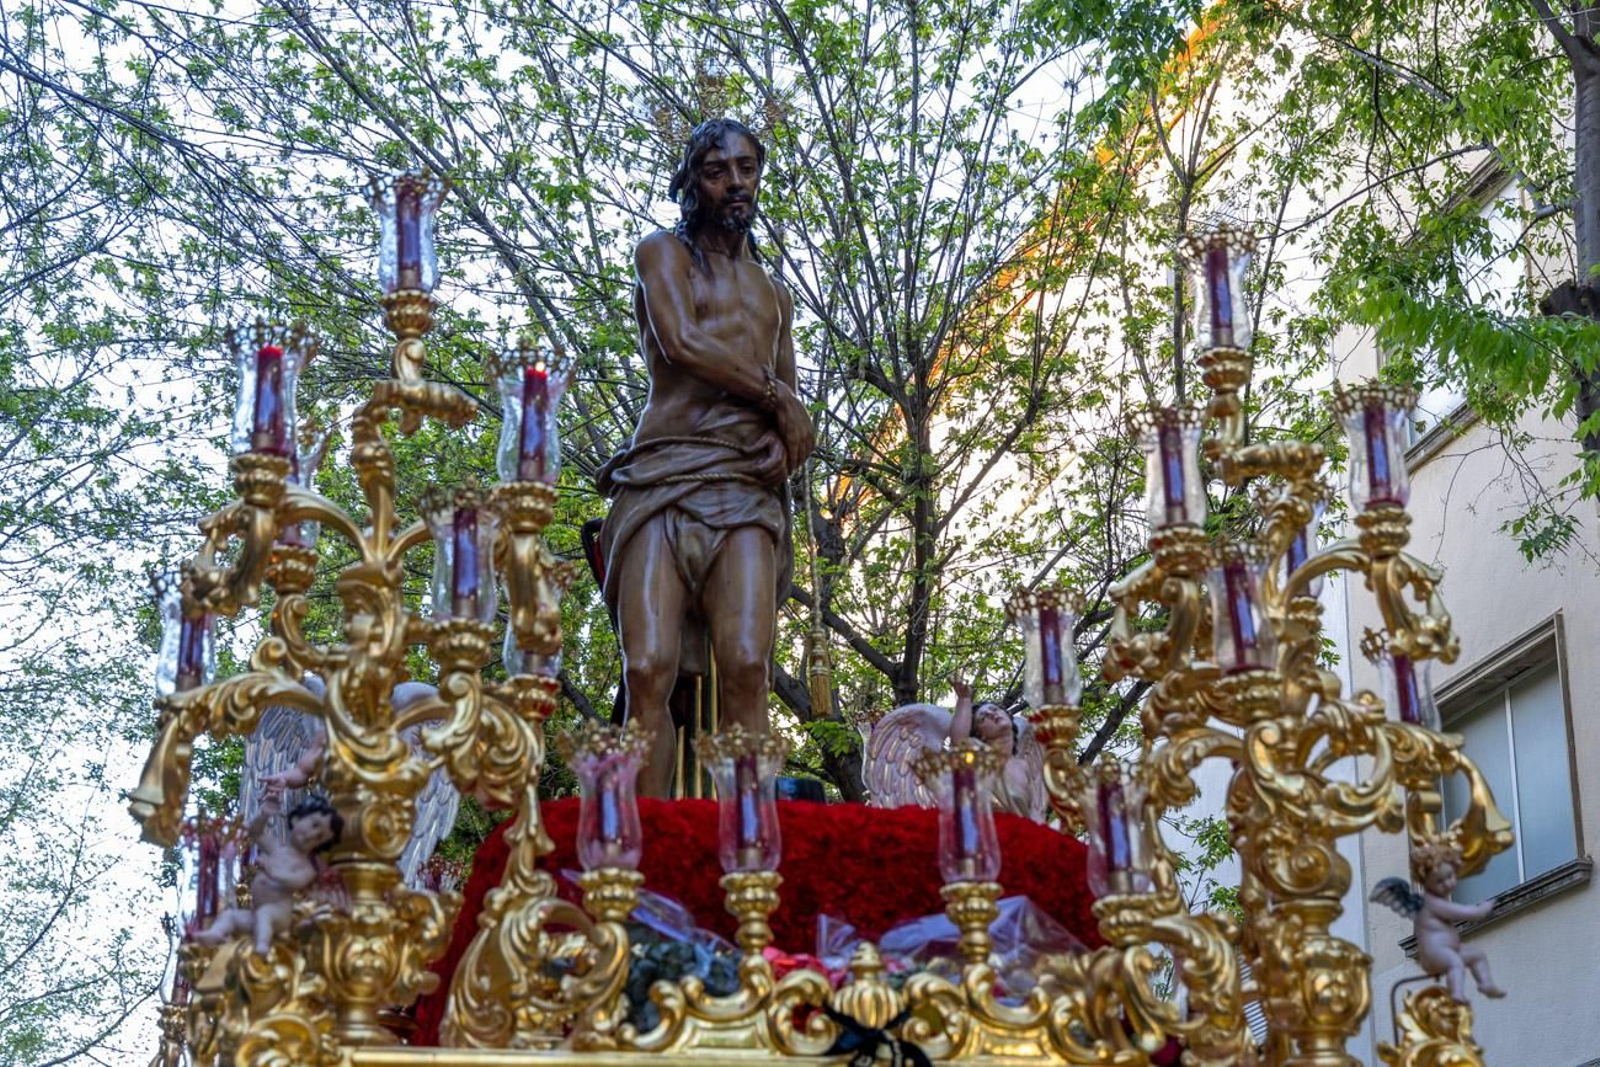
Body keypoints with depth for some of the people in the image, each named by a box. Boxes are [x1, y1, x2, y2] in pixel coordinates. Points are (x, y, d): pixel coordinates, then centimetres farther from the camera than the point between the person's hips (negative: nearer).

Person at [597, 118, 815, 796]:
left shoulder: (774, 295, 30)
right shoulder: (664, 252, 15)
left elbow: (791, 402, 23)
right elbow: (680, 342, -5)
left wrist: (786, 439, -1)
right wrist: (774, 396, 1)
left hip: (748, 487, 3)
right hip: (665, 477, -3)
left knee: (746, 667, -19)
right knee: (650, 670, -18)